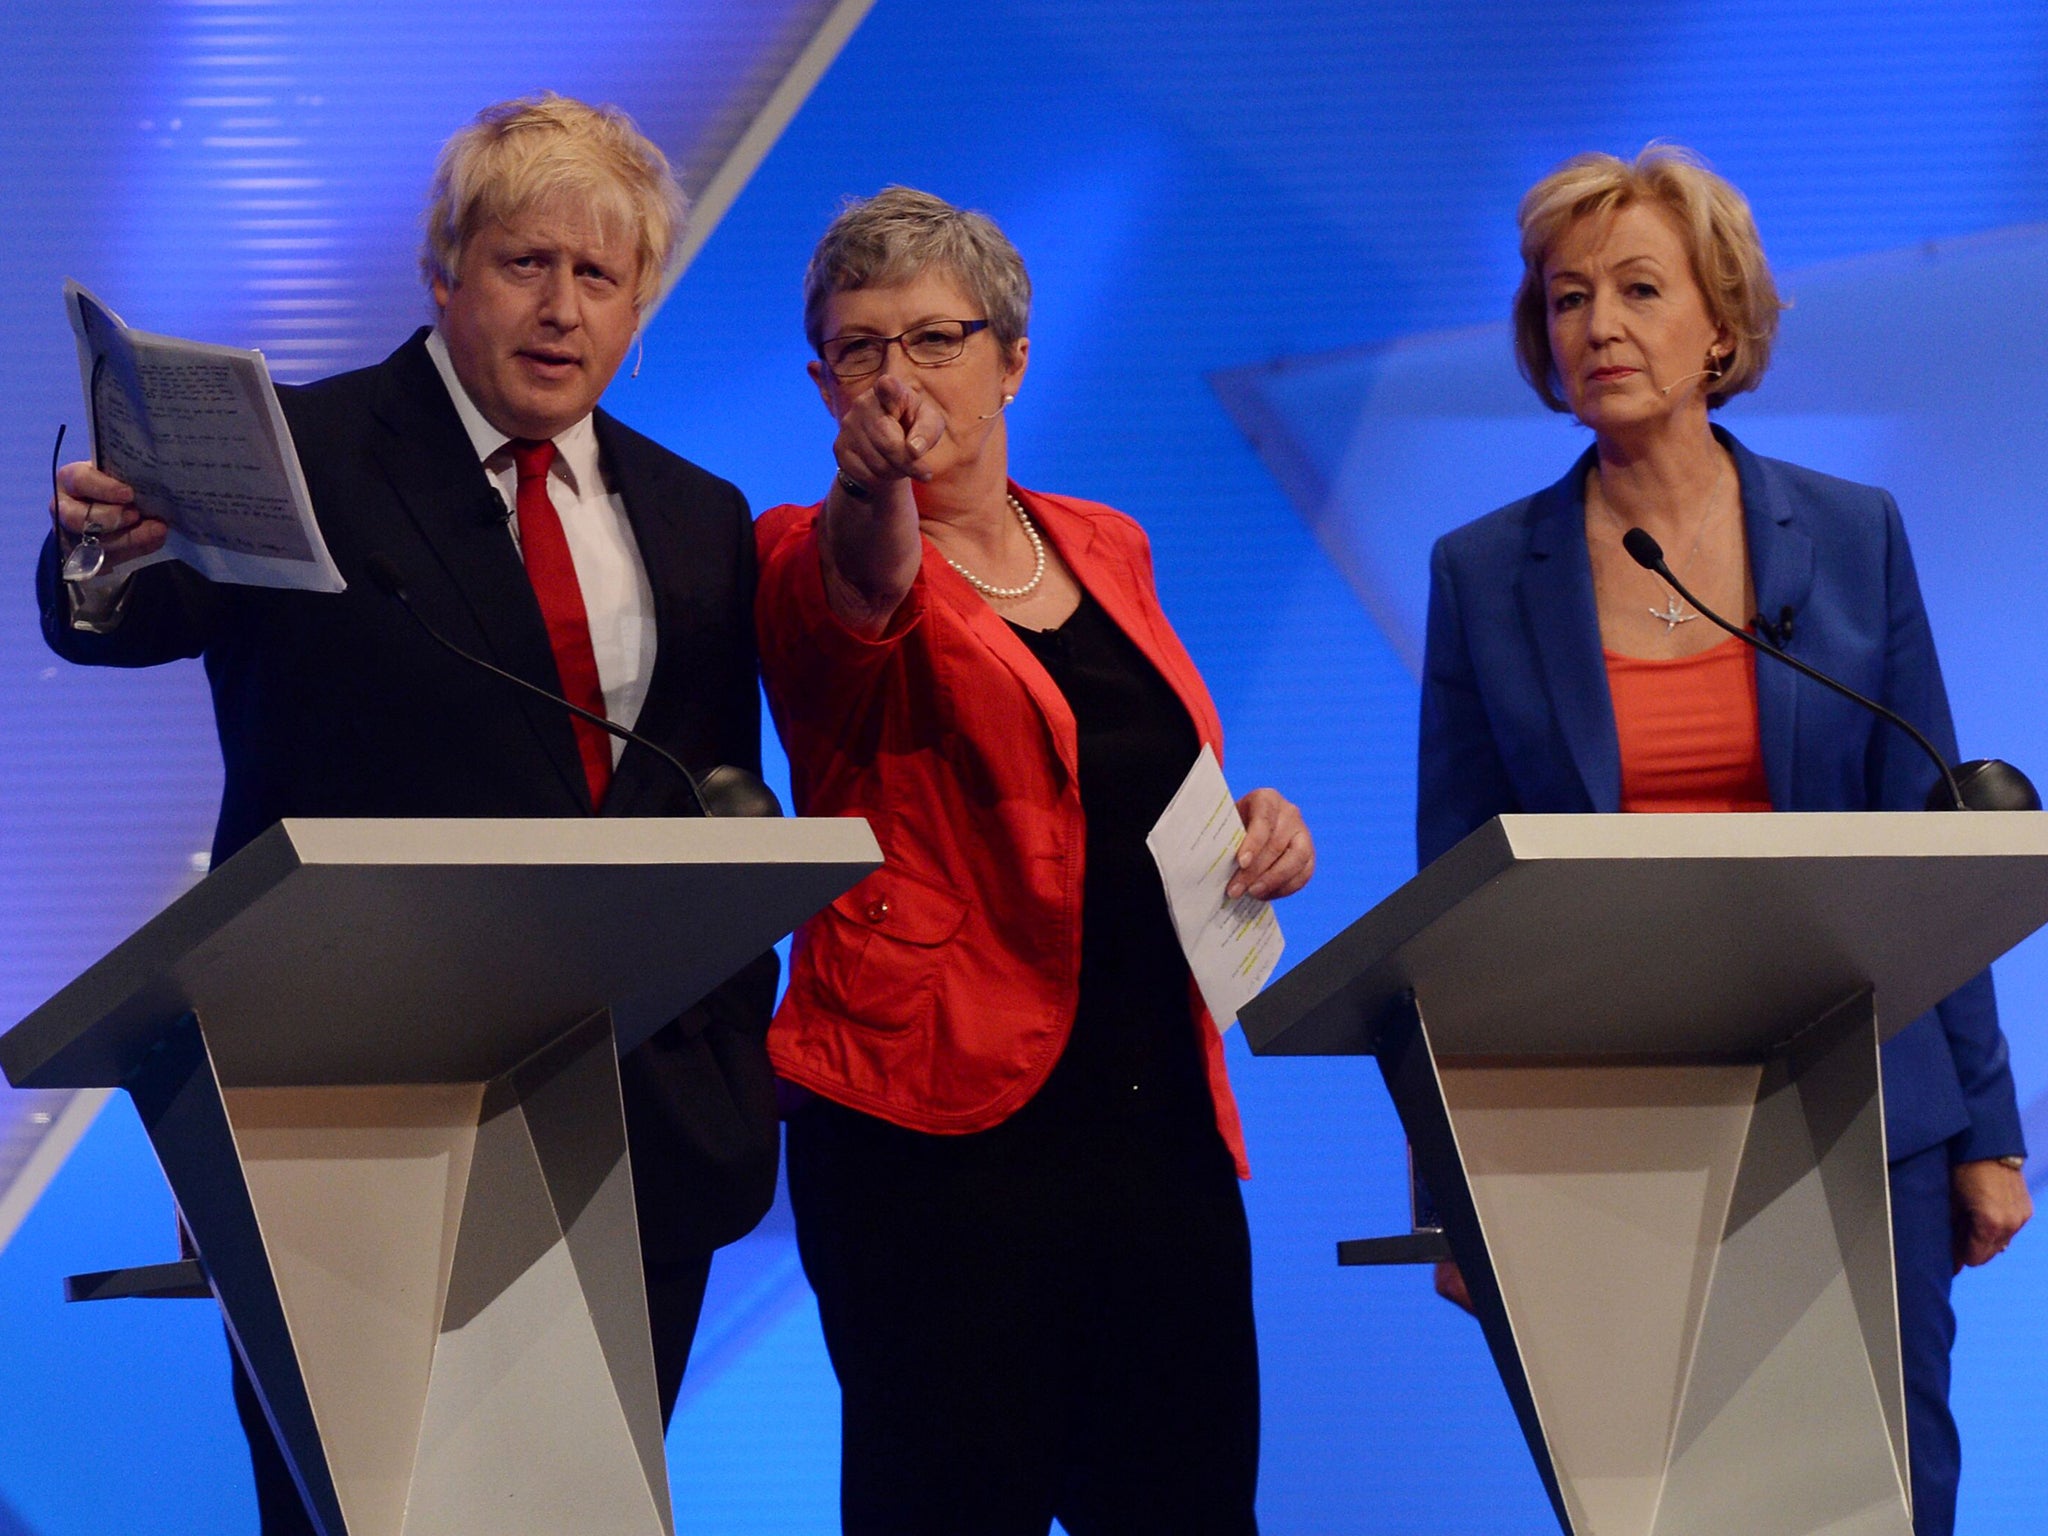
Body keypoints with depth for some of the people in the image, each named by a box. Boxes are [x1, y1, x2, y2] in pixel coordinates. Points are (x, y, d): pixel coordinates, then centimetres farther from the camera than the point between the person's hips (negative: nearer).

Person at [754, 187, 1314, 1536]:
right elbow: (863, 603, -27)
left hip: (1164, 1116, 5)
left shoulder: (1108, 551, 15)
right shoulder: (814, 559, -2)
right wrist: (876, 487, -49)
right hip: (946, 1122, -5)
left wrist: (1252, 826, 5)